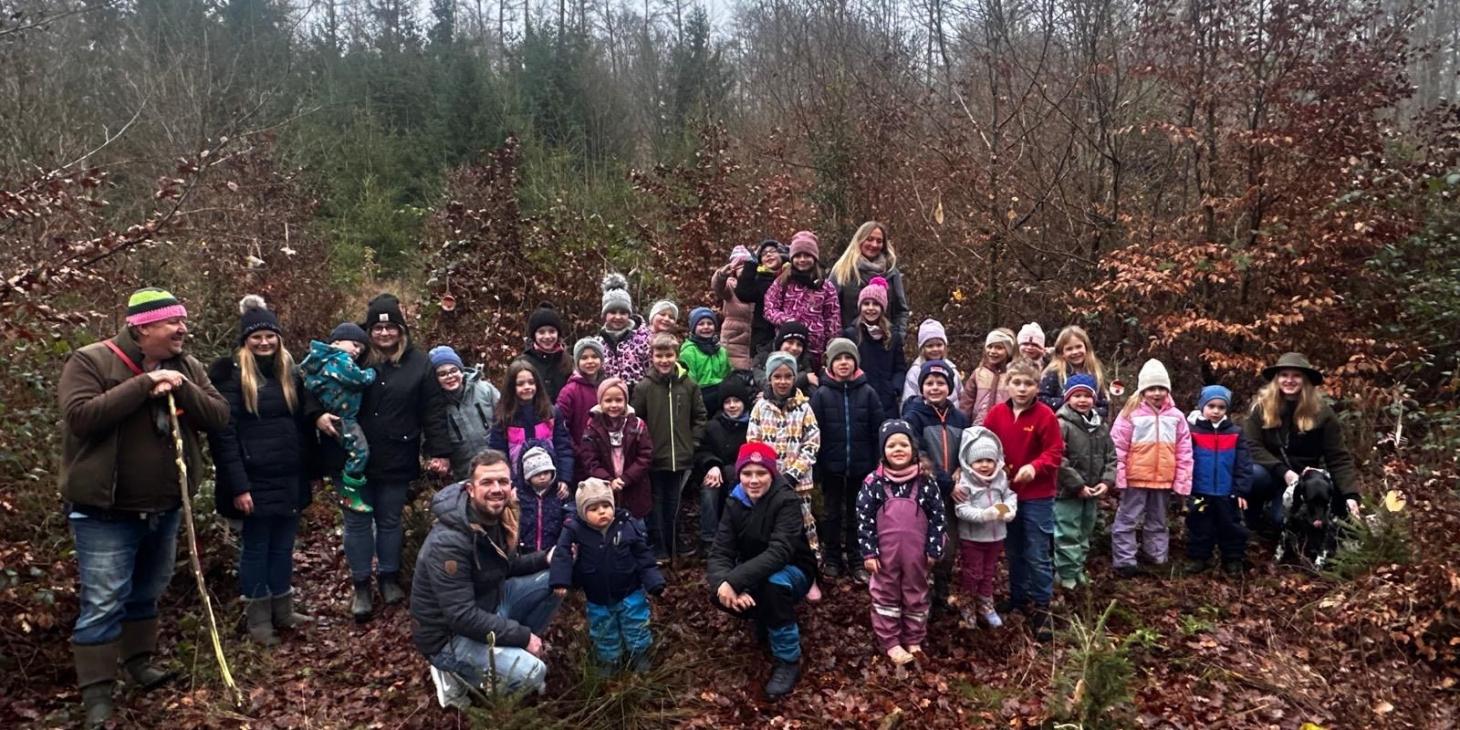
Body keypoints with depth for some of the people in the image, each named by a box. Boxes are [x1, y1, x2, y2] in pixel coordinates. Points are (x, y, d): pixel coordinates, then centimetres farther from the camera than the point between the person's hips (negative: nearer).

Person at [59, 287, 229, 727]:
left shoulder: (186, 367, 3)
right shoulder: (91, 361, -13)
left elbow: (219, 417, -4)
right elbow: (80, 416, -26)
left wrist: (181, 389, -21)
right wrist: (144, 384, -28)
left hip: (164, 508, 6)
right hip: (106, 513, -6)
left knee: (147, 592, 21)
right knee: (103, 603, -3)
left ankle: (138, 660, 39)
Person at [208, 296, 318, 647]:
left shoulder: (289, 372, 10)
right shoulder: (231, 374, -8)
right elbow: (223, 433, -14)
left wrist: (308, 473, 8)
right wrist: (238, 485, -18)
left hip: (290, 478, 5)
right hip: (254, 480, -5)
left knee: (283, 546, 14)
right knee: (255, 547, 6)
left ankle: (283, 610, 27)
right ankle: (257, 618, 18)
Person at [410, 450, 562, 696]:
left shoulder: (498, 517, -3)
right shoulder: (449, 542, -29)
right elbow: (462, 618, -30)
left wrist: (546, 557, -5)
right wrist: (523, 636, -24)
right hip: (450, 636, -8)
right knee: (532, 673, -25)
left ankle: (514, 649, 9)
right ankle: (459, 676, 1)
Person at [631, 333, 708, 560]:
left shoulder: (688, 385, 1)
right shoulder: (644, 387, -7)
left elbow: (699, 416, 8)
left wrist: (693, 441, 2)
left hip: (680, 457, 3)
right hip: (653, 457, -2)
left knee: (673, 503, 14)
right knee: (656, 503, 6)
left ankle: (674, 546, 26)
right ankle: (658, 549, 15)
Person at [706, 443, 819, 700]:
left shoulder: (786, 500, -24)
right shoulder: (734, 502, -10)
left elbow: (779, 552, -37)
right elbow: (720, 553, -17)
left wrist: (734, 580, -46)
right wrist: (724, 582, -40)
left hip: (792, 571, -5)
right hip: (754, 574, 5)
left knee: (774, 582, -37)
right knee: (720, 595, -23)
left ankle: (788, 661, -18)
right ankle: (765, 620, 10)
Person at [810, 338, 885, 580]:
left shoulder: (867, 392, -3)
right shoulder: (821, 394, -5)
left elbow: (879, 431, -2)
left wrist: (878, 464, -5)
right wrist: (814, 466, -8)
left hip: (860, 466, 1)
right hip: (831, 466, 0)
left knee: (857, 513, 12)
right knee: (832, 513, 12)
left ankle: (856, 559, 23)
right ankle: (832, 559, 24)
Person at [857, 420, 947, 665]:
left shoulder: (925, 482, -7)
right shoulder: (874, 482, -10)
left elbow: (938, 516, -1)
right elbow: (864, 519, -7)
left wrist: (934, 549, -3)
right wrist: (868, 552, -9)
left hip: (916, 553, 1)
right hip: (885, 553, -1)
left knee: (916, 595, 15)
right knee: (886, 596, 11)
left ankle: (914, 640, 31)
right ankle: (890, 642, 24)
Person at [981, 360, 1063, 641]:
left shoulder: (1045, 415, -11)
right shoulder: (996, 413, -1)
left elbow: (1055, 452, -11)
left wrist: (1035, 467, -27)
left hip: (1037, 496, -4)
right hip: (1006, 492, 4)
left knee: (1037, 555, -1)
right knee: (1013, 552, 17)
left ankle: (1042, 609, 11)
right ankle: (1018, 598, 33)